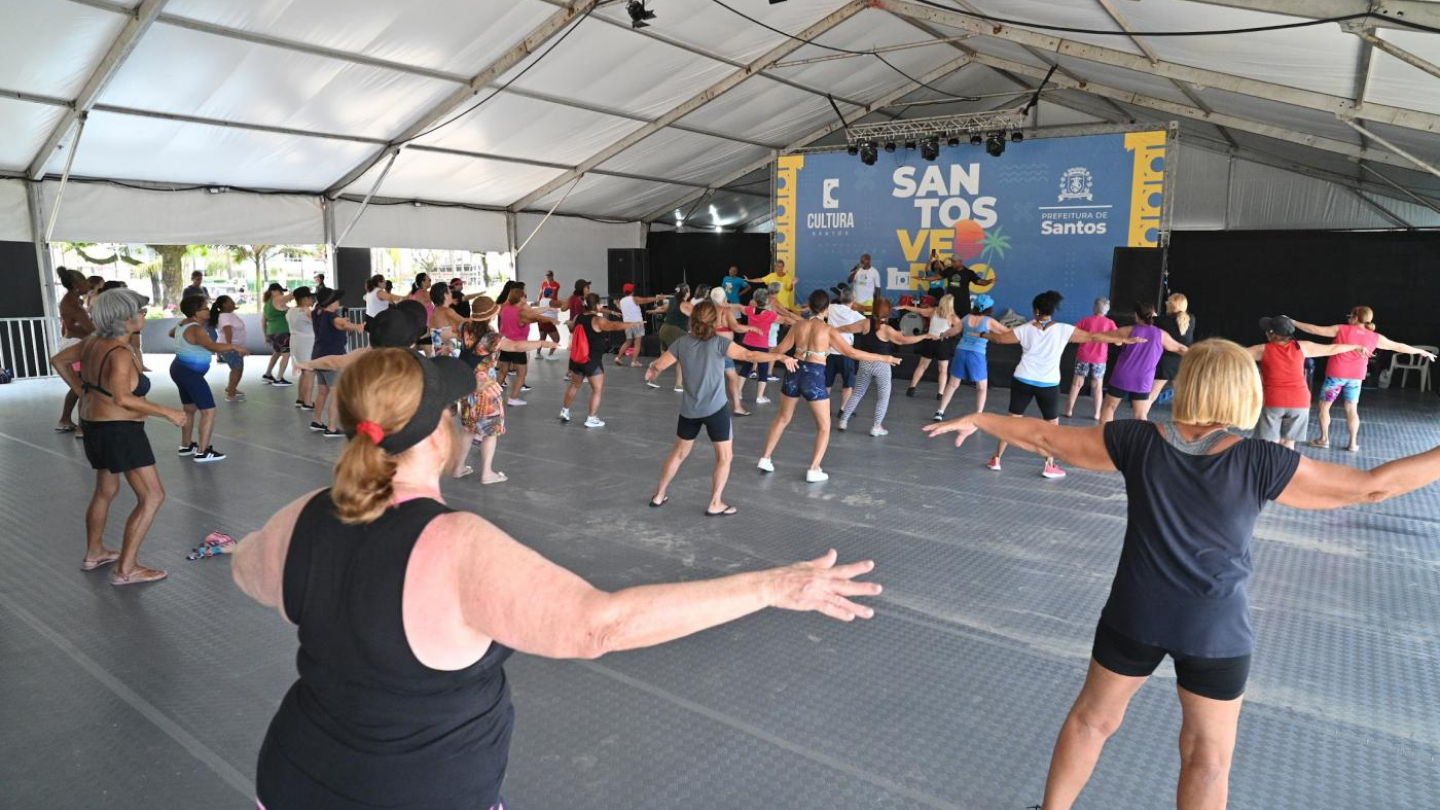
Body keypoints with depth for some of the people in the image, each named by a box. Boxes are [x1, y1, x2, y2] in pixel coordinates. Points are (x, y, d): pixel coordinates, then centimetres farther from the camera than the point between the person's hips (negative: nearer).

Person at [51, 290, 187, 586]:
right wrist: (168, 413, -29)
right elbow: (122, 398, -35)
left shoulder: (93, 342, 3)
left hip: (95, 426, 10)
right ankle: (126, 570, -4)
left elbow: (58, 360, 19)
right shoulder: (120, 354, -23)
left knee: (106, 491, 26)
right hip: (120, 430, -10)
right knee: (152, 496, -5)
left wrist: (82, 391, 21)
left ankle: (94, 554, 41)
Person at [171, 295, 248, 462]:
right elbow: (213, 346, -39)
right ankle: (202, 452, -8)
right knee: (209, 411, -8)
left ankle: (186, 446, 32)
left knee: (190, 409, 22)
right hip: (190, 373, -11)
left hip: (180, 370, 11)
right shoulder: (196, 330, -22)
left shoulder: (184, 324, 9)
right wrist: (234, 346, -27)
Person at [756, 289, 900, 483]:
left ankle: (765, 459, 27)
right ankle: (814, 470, 4)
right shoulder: (829, 330, -7)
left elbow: (781, 349, 7)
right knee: (824, 427, 11)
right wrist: (884, 358, -5)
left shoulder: (798, 325, 3)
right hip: (814, 377, -4)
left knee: (782, 418, 23)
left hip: (795, 373, 4)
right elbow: (852, 353, -10)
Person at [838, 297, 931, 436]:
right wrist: (924, 336, -5)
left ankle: (843, 420, 16)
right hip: (881, 365, -4)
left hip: (865, 363, 4)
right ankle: (876, 427, 6)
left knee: (857, 393, 17)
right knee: (883, 396, 9)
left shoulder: (866, 323, -7)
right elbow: (905, 340, -13)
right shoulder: (887, 329, -15)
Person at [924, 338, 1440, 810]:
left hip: (1137, 616, 2)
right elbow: (1371, 486, -8)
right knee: (1207, 757, 18)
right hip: (1216, 631, -1)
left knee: (1092, 718, 20)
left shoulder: (1138, 443, -12)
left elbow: (1046, 438, -5)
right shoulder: (1259, 462, -16)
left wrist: (977, 419, 6)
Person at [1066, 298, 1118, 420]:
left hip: (1083, 356, 0)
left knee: (1076, 384, 9)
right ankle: (1097, 414, 13)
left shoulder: (1085, 320, -3)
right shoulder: (1109, 323, -3)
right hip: (1100, 359, 0)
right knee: (1098, 387, 11)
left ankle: (1069, 410, 11)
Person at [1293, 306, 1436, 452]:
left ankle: (1324, 439, 11)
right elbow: (1399, 347, 15)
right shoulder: (1375, 338, 5)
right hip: (1355, 377, 4)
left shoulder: (1341, 329, -5)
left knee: (1324, 405, 9)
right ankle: (1353, 443, 13)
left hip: (1336, 374, -3)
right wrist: (1422, 352, 30)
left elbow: (1315, 329, -6)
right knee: (1352, 409, 12)